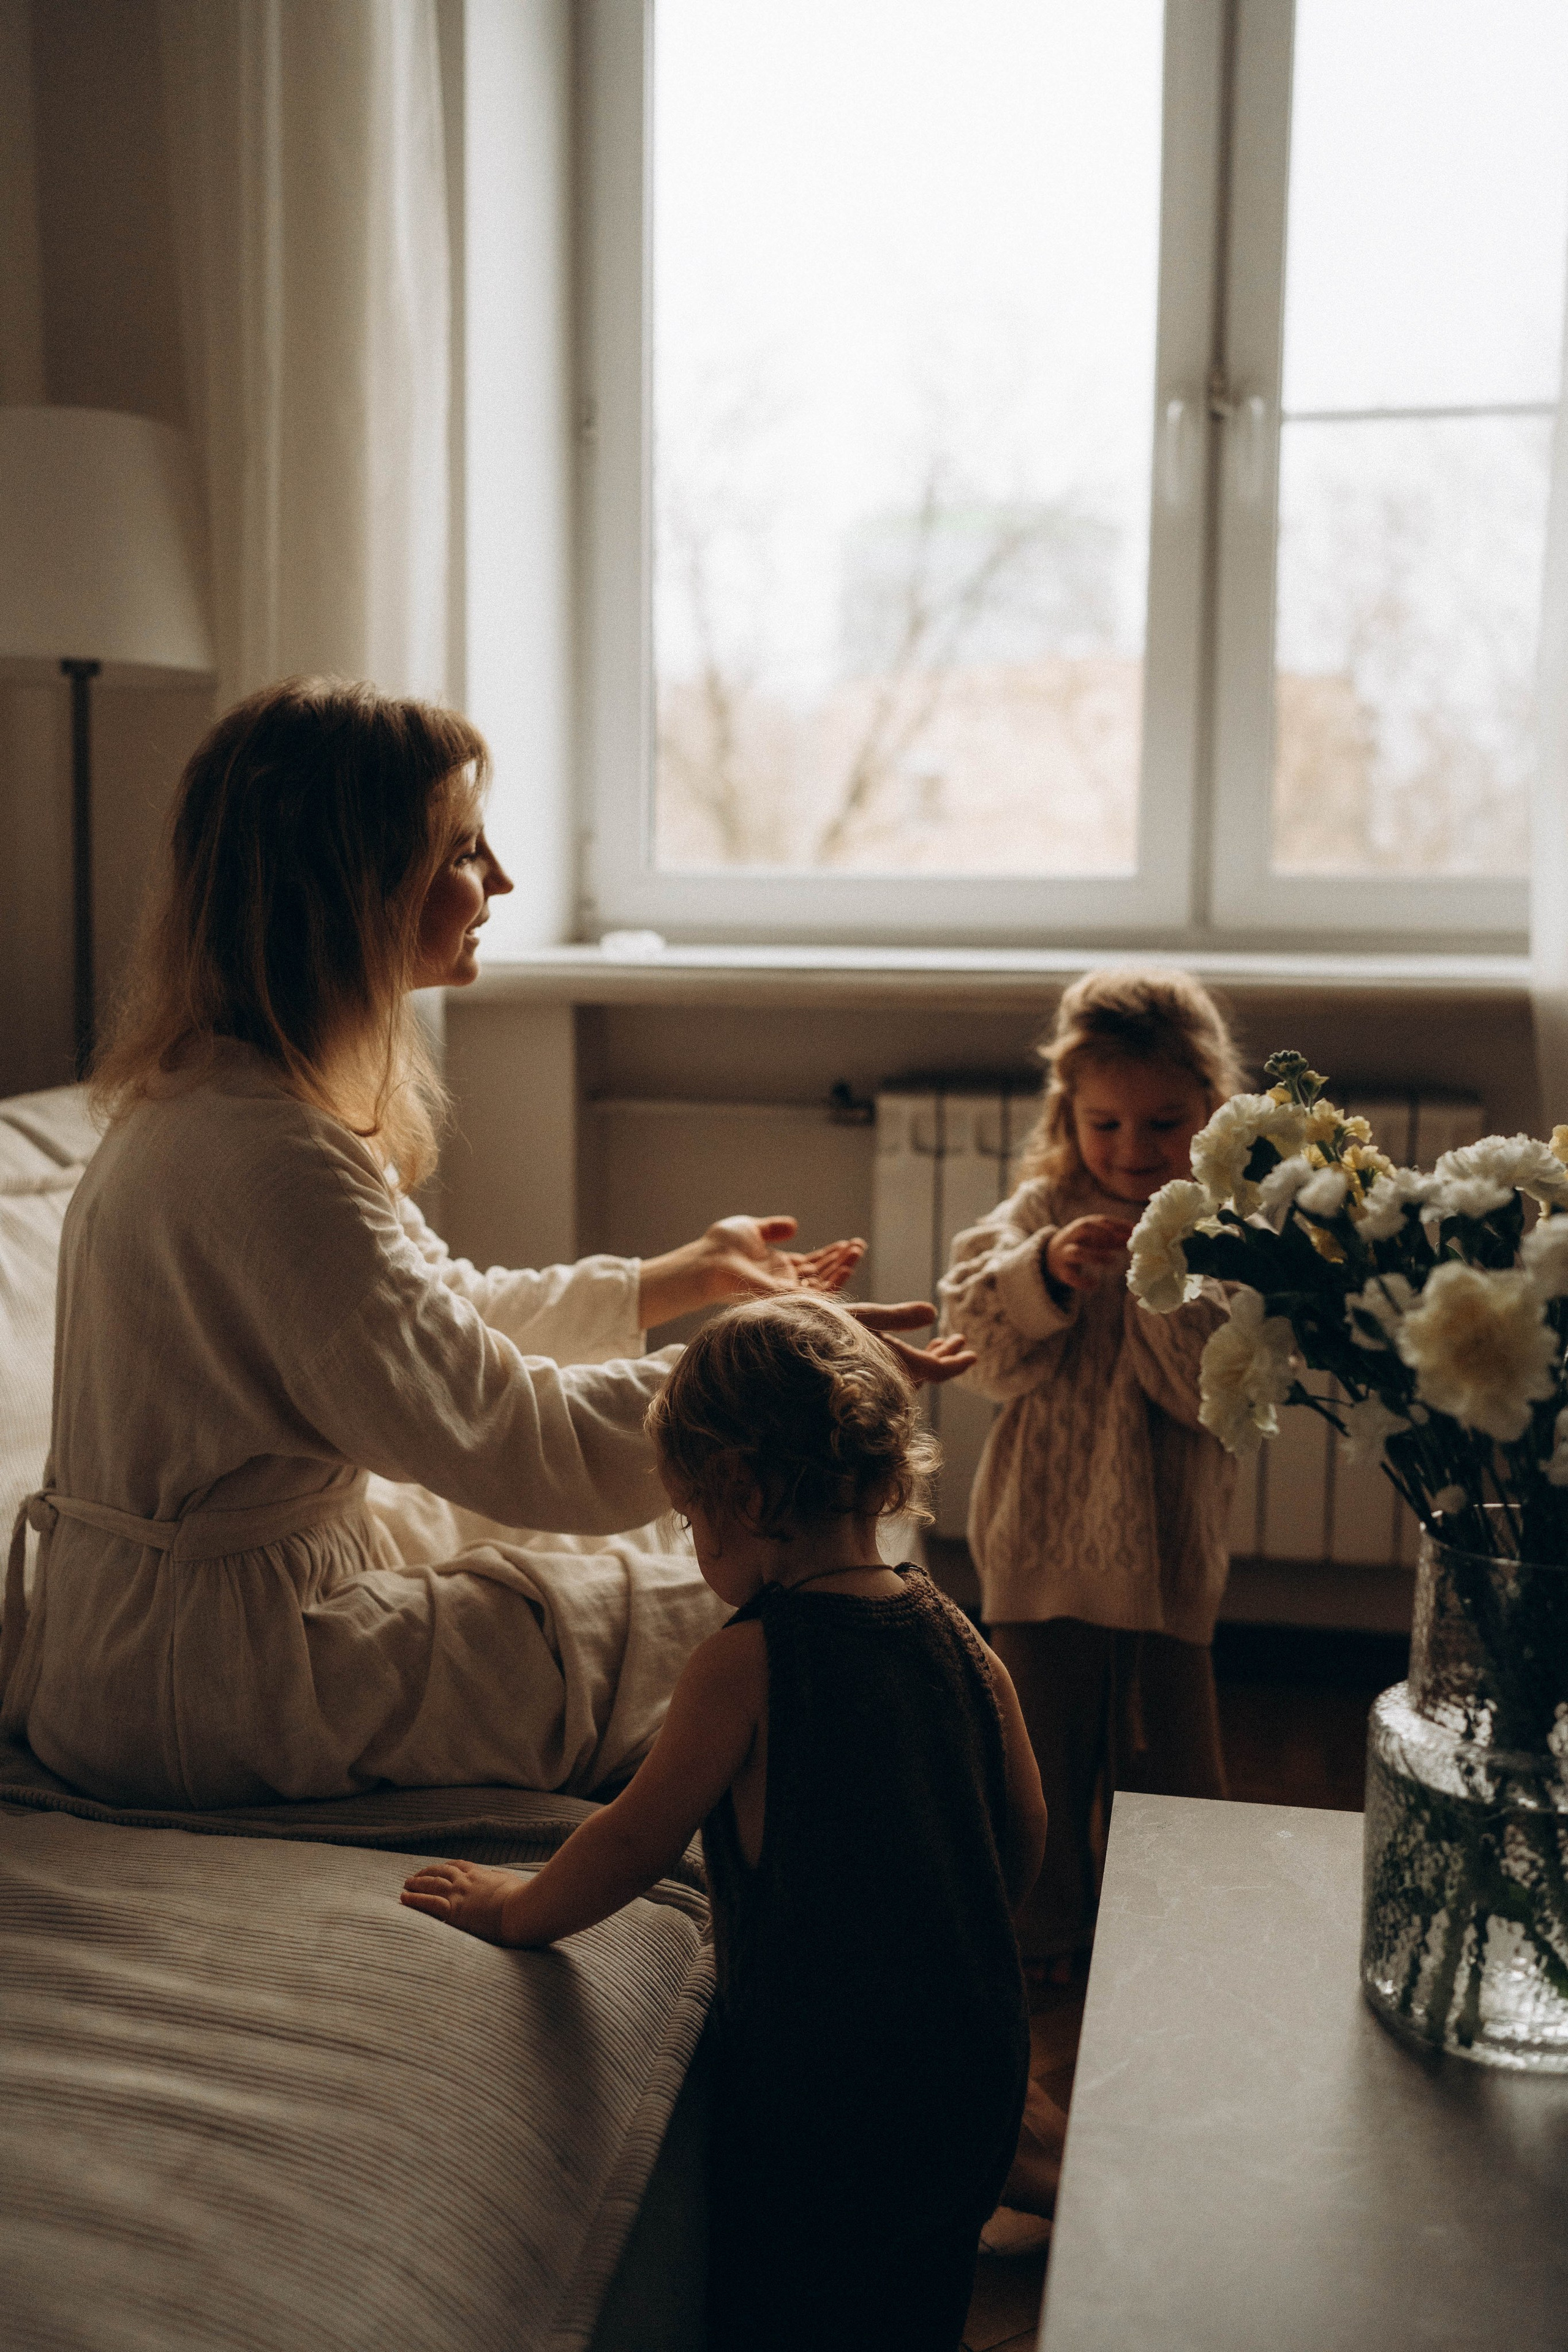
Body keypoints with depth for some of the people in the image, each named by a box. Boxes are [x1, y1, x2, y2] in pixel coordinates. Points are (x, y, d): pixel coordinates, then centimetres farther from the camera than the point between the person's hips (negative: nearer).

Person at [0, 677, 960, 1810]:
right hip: (212, 1685, -10)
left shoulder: (219, 1089, 5)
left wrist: (683, 1275, 16)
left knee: (628, 1537, 20)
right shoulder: (265, 1154, -29)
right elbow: (513, 1438, -26)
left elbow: (450, 1311, 13)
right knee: (710, 1625, -1)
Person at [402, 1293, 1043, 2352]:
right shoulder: (961, 1640, -2)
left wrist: (517, 1908, 5)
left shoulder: (746, 1663, -19)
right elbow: (1024, 1837, 8)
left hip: (820, 2080, -6)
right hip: (978, 2066, 6)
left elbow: (637, 1842, -12)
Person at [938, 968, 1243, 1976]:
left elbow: (1211, 1389, -17)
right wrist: (1048, 1270, -29)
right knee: (1043, 1760, 15)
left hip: (1168, 1554, 0)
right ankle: (1048, 1934, 36)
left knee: (1168, 1765, 13)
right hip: (1045, 1546, 1)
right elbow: (984, 1348, -14)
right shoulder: (1036, 1216, -2)